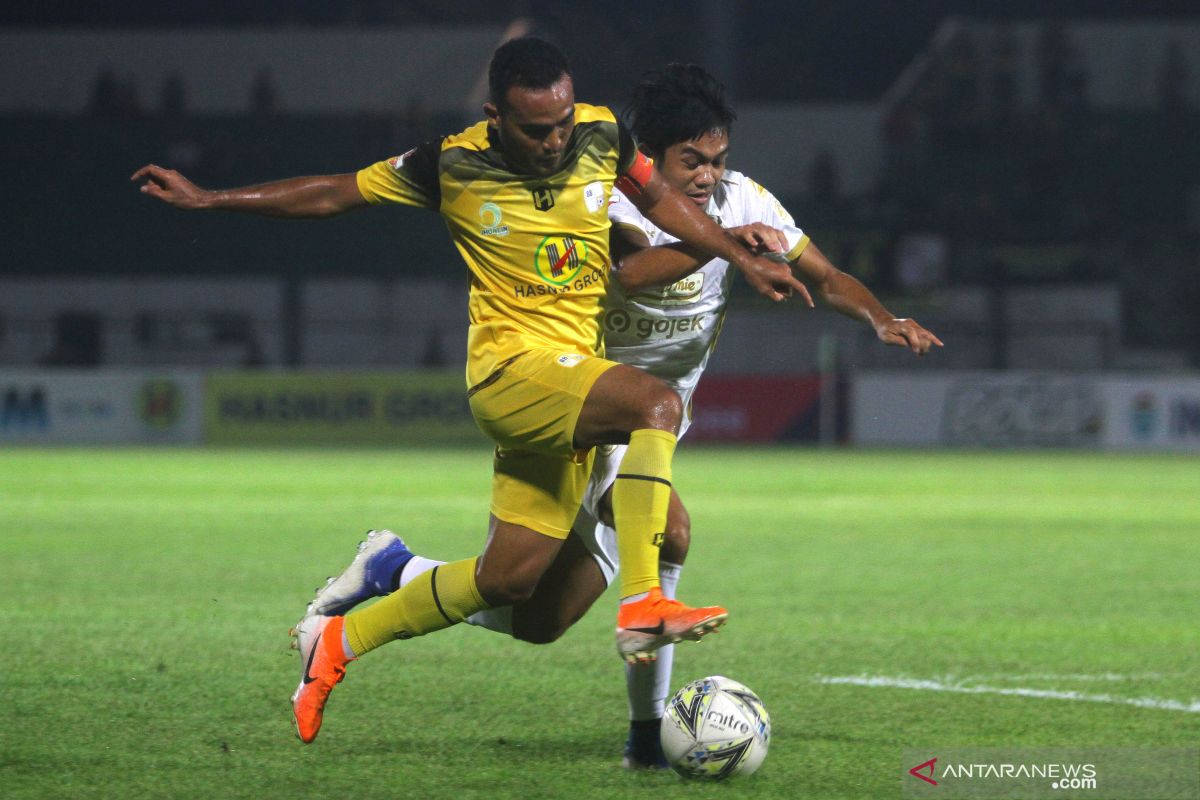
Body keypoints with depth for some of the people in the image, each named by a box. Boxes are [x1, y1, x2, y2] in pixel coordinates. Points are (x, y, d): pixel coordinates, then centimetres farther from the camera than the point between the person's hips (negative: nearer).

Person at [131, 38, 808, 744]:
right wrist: (207, 199, 2)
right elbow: (332, 195, 1)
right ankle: (642, 606, -36)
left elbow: (658, 196, 20)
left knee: (510, 580, 5)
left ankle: (340, 639, 22)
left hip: (571, 380, 6)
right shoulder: (453, 166, -10)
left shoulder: (602, 133, 0)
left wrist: (743, 257, 14)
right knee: (658, 402, -32)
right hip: (511, 367, -6)